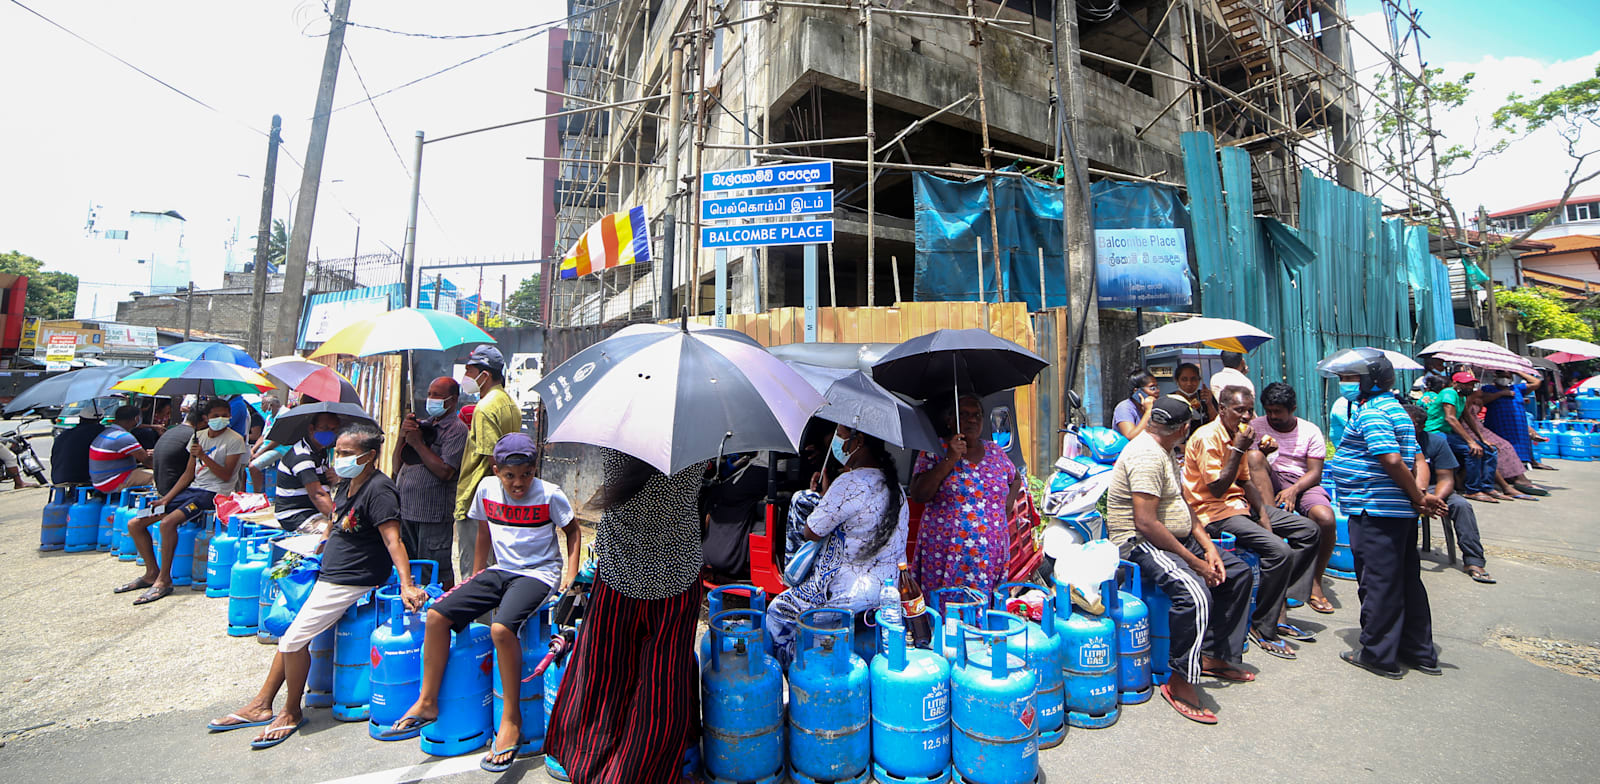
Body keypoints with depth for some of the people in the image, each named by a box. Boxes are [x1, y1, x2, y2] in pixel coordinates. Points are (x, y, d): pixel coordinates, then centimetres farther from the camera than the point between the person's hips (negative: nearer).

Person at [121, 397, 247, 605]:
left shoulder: (234, 440, -6)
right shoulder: (199, 436, 14)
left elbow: (226, 475, -13)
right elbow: (189, 474, 15)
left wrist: (204, 456, -22)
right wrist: (166, 499, 6)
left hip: (213, 493, -8)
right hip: (192, 489, 8)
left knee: (168, 522, -28)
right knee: (134, 524, 4)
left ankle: (164, 580, -17)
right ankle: (152, 573, 15)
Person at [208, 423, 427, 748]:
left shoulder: (379, 489, -23)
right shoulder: (347, 483, 6)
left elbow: (392, 541, -30)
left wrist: (406, 586, -36)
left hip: (352, 581, -9)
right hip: (328, 576, 9)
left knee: (294, 639, -6)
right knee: (291, 635, 16)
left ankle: (291, 713, 15)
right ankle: (261, 705, 32)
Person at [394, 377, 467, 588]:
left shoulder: (456, 429, -8)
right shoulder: (423, 424, 14)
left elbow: (445, 471, -18)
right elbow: (397, 468, 14)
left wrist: (418, 443, -12)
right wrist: (402, 437, -1)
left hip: (433, 514, -8)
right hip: (405, 510, 8)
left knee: (437, 574, -1)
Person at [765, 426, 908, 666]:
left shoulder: (850, 483, -24)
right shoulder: (893, 483, 4)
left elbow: (811, 532, -14)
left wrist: (824, 493, -1)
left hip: (851, 593, -9)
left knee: (777, 612, 6)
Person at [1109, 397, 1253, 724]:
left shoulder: (1164, 452, 14)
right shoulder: (1146, 455, -21)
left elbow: (1182, 504, 17)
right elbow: (1145, 523, -26)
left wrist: (1208, 546, 4)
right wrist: (1195, 562, -19)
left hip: (1177, 539, 11)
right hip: (1141, 546, -11)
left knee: (1238, 573, 14)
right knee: (1195, 595, -31)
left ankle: (1214, 655, 22)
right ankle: (1179, 681, -15)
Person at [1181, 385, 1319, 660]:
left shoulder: (1236, 436, 12)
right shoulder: (1207, 438, -18)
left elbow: (1245, 481, 16)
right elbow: (1217, 488, -22)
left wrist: (1263, 513, 3)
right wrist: (1238, 449, -21)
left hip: (1239, 505, 10)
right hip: (1214, 513, -10)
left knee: (1308, 530, 7)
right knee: (1279, 550, -24)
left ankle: (1276, 597, 11)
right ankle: (1262, 628, -8)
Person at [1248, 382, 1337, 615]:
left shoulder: (1310, 431, 8)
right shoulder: (1256, 426, 8)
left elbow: (1315, 472, 0)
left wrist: (1294, 489, -20)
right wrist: (1261, 453, -25)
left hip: (1302, 483, 1)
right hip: (1269, 483, -1)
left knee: (1326, 518, -29)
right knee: (1254, 457, -31)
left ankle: (1315, 583, -10)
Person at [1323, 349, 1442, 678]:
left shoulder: (1370, 413, -15)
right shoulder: (1393, 406, 16)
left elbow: (1392, 460, -23)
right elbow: (1415, 459, 17)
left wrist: (1417, 498, -13)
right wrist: (1420, 496, 10)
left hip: (1375, 513, -10)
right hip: (1399, 512, 10)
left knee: (1377, 583, 0)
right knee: (1406, 582, 16)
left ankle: (1378, 655, 10)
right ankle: (1419, 652, 27)